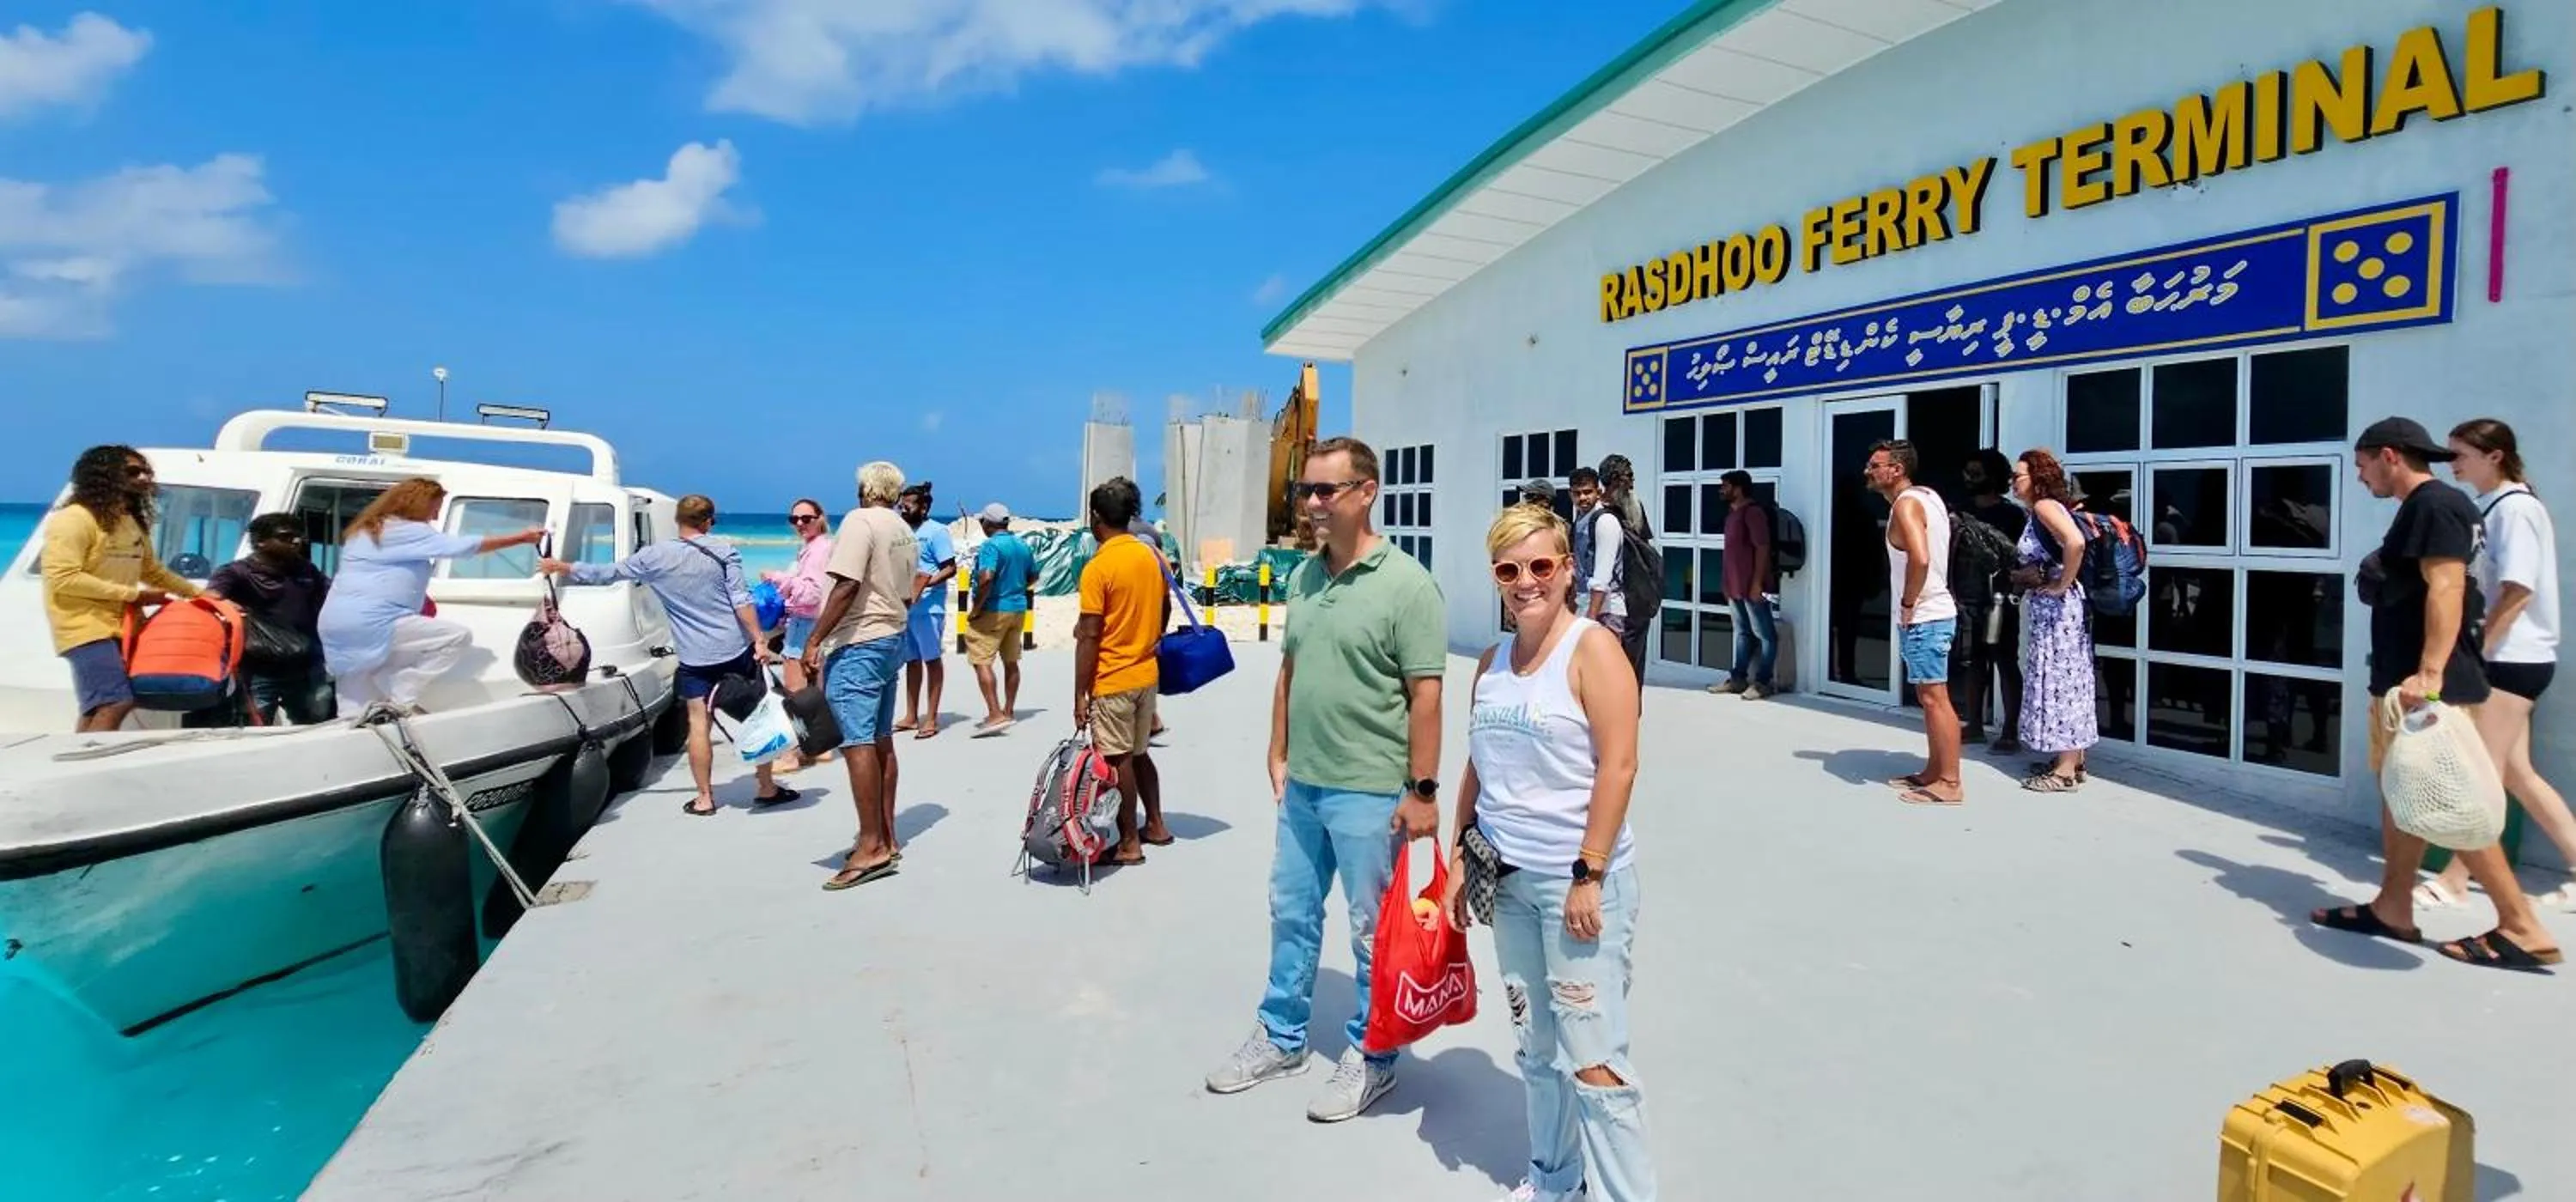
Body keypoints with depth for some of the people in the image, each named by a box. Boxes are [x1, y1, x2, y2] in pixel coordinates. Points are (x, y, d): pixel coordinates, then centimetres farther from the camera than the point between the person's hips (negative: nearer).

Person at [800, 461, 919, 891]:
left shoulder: (860, 520, -12)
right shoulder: (905, 531, 14)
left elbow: (846, 586, -20)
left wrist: (815, 639, -18)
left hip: (857, 644, -9)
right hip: (893, 638, 9)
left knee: (857, 742, -9)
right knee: (880, 739, 13)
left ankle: (872, 847, -9)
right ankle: (886, 839, 18)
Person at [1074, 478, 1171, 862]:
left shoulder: (1098, 567, -16)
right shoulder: (1152, 557, 4)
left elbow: (1089, 637, -17)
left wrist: (1079, 694, -12)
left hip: (1112, 681, -7)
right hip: (1147, 674, 7)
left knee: (1118, 761, 2)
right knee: (1139, 753, 20)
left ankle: (1128, 844, 11)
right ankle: (1155, 826, 29)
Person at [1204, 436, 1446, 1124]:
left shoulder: (1406, 585, -15)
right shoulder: (1304, 575, 6)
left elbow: (1425, 695, -16)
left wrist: (1421, 790, -16)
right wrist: (1279, 754, 14)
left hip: (1369, 792, -7)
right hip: (1302, 784, 7)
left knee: (1374, 931, 10)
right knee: (1292, 913, 20)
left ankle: (1371, 1058, 29)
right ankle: (1282, 1037, 39)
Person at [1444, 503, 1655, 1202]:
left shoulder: (1592, 649, -10)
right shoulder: (1492, 661, 9)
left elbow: (1618, 766, -15)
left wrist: (1587, 875, -18)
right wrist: (1459, 856, 12)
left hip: (1578, 880, -6)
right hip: (1509, 879, 6)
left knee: (1592, 1059, -5)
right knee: (1537, 1047, 18)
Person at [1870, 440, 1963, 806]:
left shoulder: (1905, 504, -17)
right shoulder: (1926, 495, 13)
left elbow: (1920, 559, -32)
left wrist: (1907, 604, -19)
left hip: (1923, 618, -10)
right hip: (1932, 612, 10)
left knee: (1935, 698, -5)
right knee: (1928, 697, 16)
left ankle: (1950, 783, 0)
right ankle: (1934, 772, 24)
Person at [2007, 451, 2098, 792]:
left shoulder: (2045, 505, -13)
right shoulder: (2036, 514, 16)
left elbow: (2075, 543, -30)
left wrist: (2063, 585, -21)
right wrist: (2025, 575, 3)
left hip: (2059, 606, -10)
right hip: (2048, 608, 10)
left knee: (2059, 679, -6)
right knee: (2065, 680, 13)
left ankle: (2066, 770, -1)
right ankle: (2072, 760, 20)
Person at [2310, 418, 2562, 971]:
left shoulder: (2435, 504, -12)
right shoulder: (2420, 508, 17)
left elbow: (2446, 589, -23)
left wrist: (2429, 674, -30)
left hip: (2431, 686, -10)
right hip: (2403, 680, 10)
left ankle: (2523, 929, 2)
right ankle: (2393, 908, 19)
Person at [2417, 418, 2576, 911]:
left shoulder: (2515, 507, -14)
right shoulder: (2488, 508, 12)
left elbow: (2518, 593, -19)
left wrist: (2473, 653, -19)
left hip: (2513, 658, -9)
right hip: (2504, 656, 9)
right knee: (2517, 773, 13)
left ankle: (2453, 883, 4)